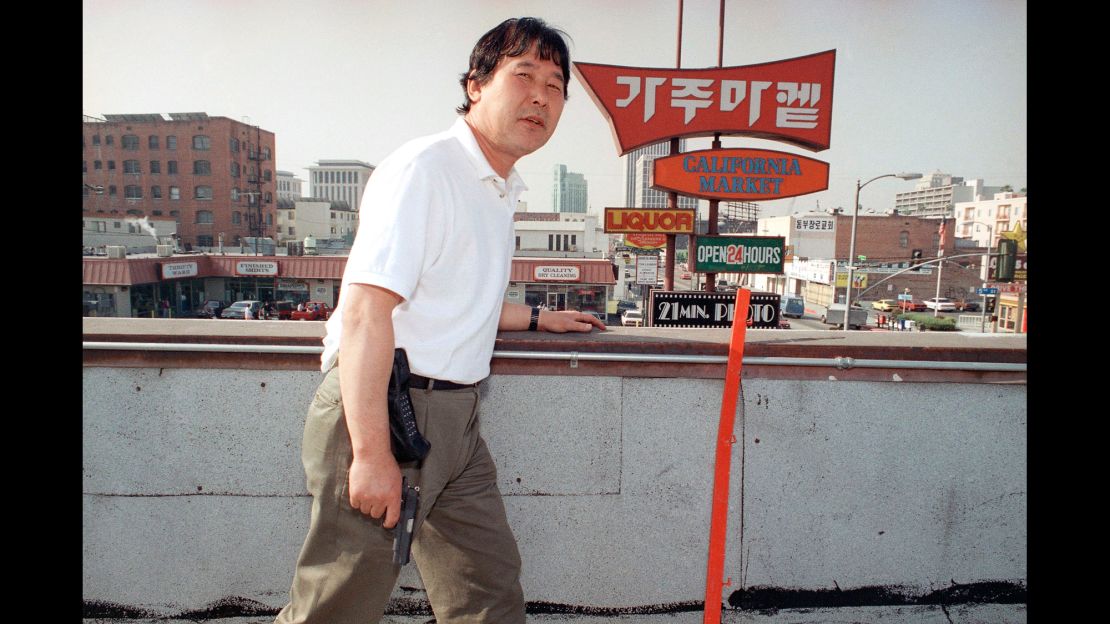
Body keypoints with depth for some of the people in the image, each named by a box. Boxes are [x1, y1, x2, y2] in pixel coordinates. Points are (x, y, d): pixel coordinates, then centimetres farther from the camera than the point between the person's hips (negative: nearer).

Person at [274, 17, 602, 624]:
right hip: (380, 409, -9)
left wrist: (537, 317, 31)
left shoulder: (500, 189, 18)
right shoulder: (423, 167, -12)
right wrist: (371, 453, -24)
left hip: (452, 416, 9)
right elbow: (366, 308, -21)